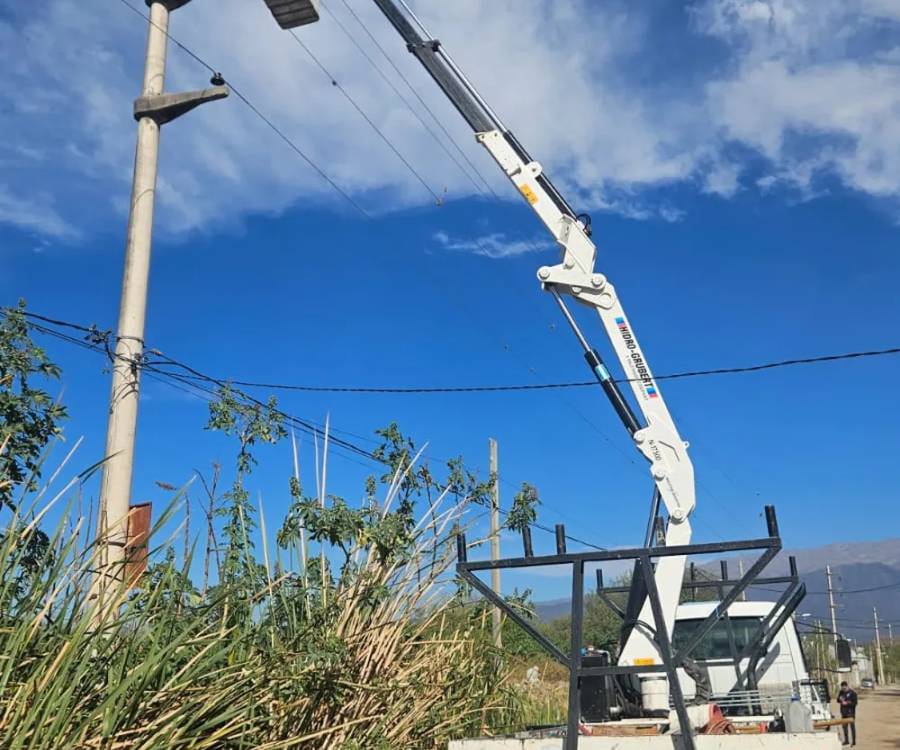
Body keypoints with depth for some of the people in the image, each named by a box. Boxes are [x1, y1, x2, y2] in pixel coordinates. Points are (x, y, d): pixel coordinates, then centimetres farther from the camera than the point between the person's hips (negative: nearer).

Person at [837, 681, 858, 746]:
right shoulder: (841, 692, 9)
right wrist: (840, 699, -6)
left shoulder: (852, 692, -9)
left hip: (850, 712, -6)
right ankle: (846, 740, 21)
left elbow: (855, 702, -12)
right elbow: (838, 700, 16)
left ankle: (854, 741, 3)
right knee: (844, 726, 11)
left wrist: (847, 703, -19)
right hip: (844, 712, 6)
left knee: (852, 726, -3)